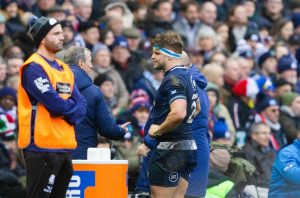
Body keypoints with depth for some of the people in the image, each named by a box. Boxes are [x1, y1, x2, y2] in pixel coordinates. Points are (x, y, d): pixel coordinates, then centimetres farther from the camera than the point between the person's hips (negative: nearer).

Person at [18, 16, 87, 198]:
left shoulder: (64, 69, 17)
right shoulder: (33, 68, -10)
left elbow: (81, 105, 9)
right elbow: (54, 102, -19)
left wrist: (71, 115, -10)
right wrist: (73, 107, -2)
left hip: (64, 146, 9)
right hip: (42, 146, -9)